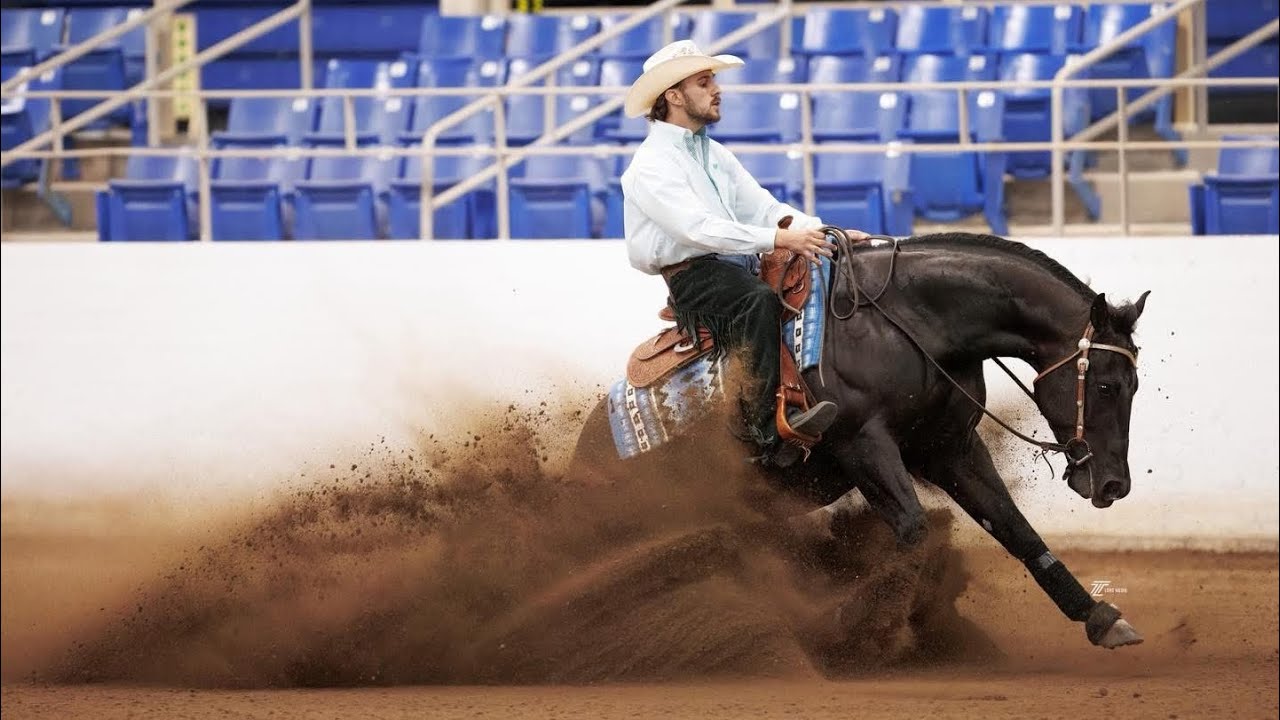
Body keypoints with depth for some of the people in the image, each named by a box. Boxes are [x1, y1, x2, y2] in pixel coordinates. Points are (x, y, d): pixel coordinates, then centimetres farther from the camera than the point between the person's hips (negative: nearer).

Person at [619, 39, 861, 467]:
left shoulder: (715, 156, 21)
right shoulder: (652, 166, -8)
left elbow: (763, 208, 15)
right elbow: (698, 227, -21)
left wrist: (824, 233, -2)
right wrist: (779, 239, -28)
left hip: (741, 267, 9)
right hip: (694, 276, -9)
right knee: (762, 301, -35)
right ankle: (766, 424, -43)